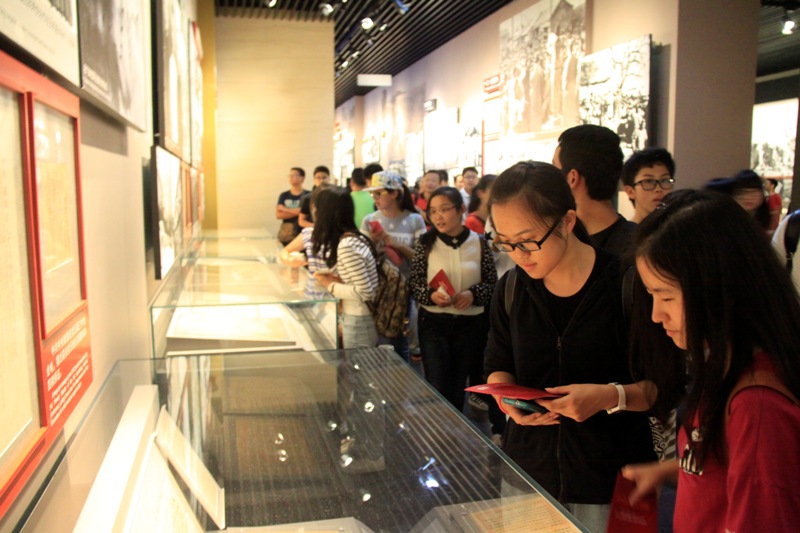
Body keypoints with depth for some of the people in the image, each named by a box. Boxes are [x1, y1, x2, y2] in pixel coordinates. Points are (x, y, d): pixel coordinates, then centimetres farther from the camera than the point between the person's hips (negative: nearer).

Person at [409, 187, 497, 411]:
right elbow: (413, 283, -2)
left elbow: (492, 283, 1)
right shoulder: (426, 243, -4)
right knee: (437, 387, -1)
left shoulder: (478, 242, -3)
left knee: (459, 385, 16)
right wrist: (431, 295, -21)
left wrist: (473, 294, -17)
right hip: (433, 322, -1)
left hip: (470, 323, 1)